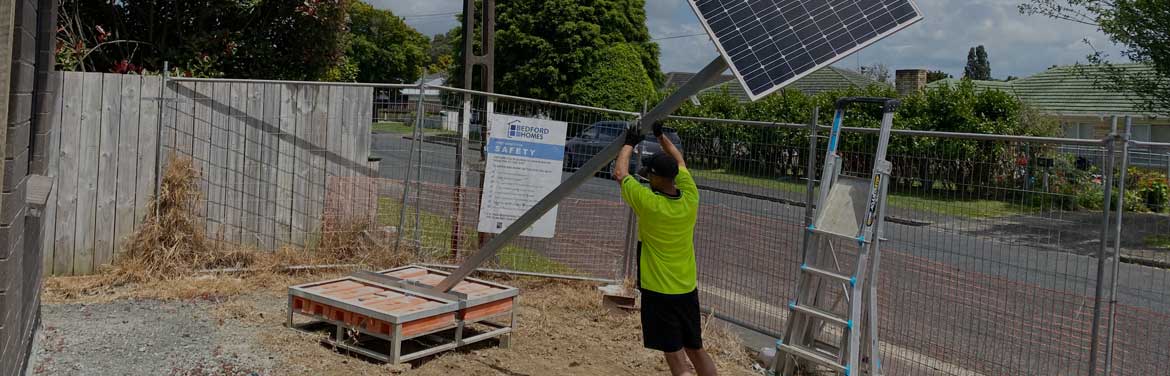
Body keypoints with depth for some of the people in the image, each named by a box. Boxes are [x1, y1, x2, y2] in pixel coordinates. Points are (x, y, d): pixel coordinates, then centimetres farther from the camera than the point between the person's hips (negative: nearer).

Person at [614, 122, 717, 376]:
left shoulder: (648, 203, -17)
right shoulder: (690, 198, -3)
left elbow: (619, 173, -1)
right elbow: (679, 161, 16)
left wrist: (629, 144, 14)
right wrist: (660, 135, 26)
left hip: (658, 292, -6)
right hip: (688, 290, 6)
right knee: (696, 351, 19)